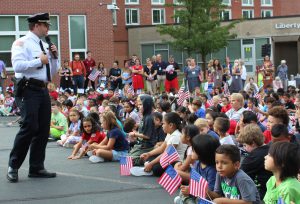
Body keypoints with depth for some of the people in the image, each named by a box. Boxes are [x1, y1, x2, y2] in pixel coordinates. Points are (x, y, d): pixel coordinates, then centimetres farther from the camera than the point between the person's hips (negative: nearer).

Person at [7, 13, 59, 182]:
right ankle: (13, 167, -1)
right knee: (29, 128, -13)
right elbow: (17, 66, -19)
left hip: (43, 90, 8)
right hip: (30, 90, -8)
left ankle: (37, 168, 15)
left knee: (43, 130, 7)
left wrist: (54, 57, 8)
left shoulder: (45, 46, 19)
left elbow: (53, 72, 24)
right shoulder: (22, 43, -4)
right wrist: (39, 61, -14)